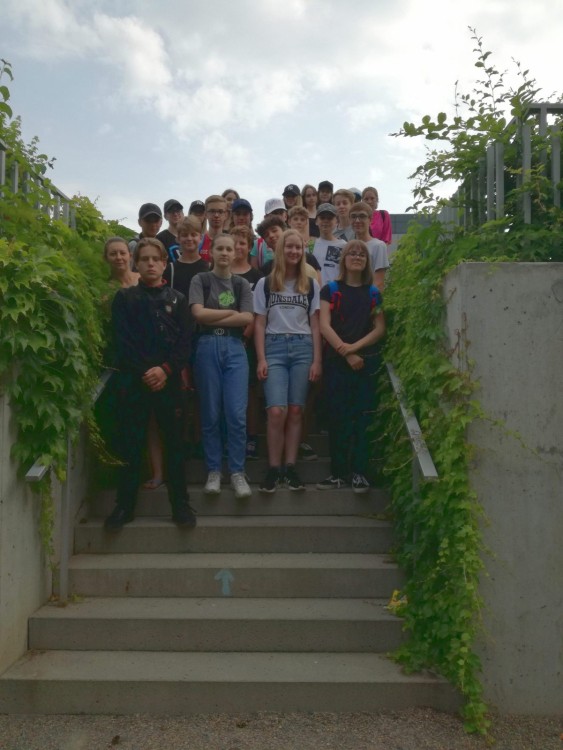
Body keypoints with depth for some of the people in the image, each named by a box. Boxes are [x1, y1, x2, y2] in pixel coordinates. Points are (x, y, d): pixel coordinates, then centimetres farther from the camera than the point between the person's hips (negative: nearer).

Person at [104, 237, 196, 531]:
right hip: (133, 380, -1)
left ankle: (180, 503, 12)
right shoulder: (124, 298, 8)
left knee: (174, 443, 3)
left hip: (169, 380, 1)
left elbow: (184, 343, 3)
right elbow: (122, 342, -2)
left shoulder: (177, 299, 11)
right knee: (130, 444, 1)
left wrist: (166, 370, -13)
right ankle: (124, 505, 11)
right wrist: (144, 371, -14)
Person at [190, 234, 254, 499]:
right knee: (211, 413, 3)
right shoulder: (200, 280, 7)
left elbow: (247, 318, -2)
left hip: (234, 349, 1)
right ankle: (213, 471, 13)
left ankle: (237, 472, 4)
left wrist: (213, 318, -6)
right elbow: (198, 313, -9)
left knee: (237, 413, -6)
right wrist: (230, 312, -3)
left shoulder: (242, 284, 13)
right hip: (208, 348, -1)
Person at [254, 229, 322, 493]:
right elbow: (259, 324, 5)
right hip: (274, 347, -1)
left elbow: (315, 324, 9)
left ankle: (290, 467, 8)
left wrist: (317, 360, 1)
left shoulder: (311, 285, 11)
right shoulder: (265, 284, 7)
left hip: (302, 347, 2)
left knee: (295, 410, 1)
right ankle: (274, 468, -3)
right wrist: (261, 359, -4)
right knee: (277, 410, -13)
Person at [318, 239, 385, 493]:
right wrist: (345, 352, -13)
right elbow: (324, 325, -2)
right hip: (336, 361, -1)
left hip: (367, 361, 1)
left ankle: (359, 472, 5)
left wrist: (356, 346, -10)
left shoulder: (373, 292, 13)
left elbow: (380, 328, 6)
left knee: (363, 416, 0)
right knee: (337, 416, -1)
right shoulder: (331, 289, 7)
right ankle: (339, 472, 7)